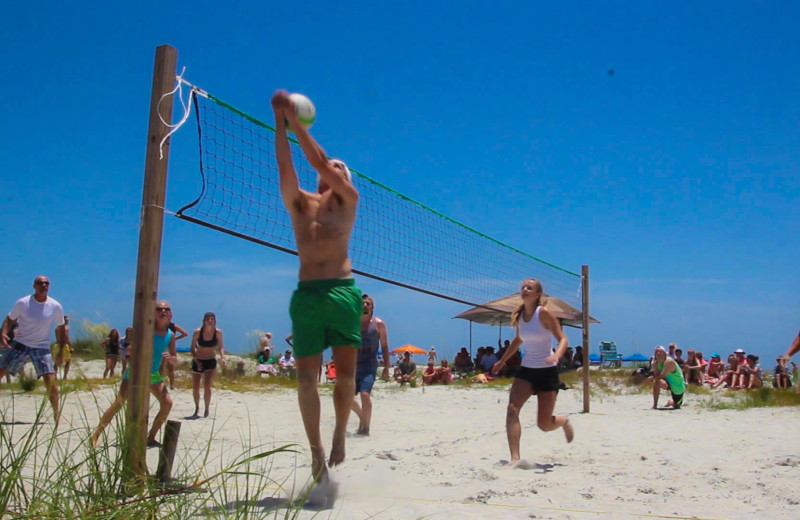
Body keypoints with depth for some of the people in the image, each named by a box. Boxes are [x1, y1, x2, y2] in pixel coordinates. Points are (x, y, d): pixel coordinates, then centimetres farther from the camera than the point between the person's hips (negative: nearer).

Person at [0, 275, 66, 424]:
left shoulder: (56, 307, -5)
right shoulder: (22, 303, -7)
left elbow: (60, 328, 7)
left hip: (42, 348, 0)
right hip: (20, 344, 0)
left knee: (50, 381, -10)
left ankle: (56, 414, 6)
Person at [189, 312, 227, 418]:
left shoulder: (218, 332, -12)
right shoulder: (197, 332, -15)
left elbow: (220, 347, -4)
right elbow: (192, 348, -7)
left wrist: (222, 358, -21)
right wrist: (196, 361, -18)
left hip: (211, 361, -1)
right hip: (198, 361, 1)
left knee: (207, 386, -15)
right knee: (195, 387, 7)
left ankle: (207, 409, 3)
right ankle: (197, 410, 28)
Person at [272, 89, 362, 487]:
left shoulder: (348, 199, 11)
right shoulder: (299, 203, 17)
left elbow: (318, 160, -1)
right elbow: (285, 166, 2)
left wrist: (296, 121, -2)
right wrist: (280, 122, -5)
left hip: (341, 292, -2)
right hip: (305, 294, 2)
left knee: (346, 372, -4)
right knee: (306, 378, 0)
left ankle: (340, 432, 18)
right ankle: (316, 450, 11)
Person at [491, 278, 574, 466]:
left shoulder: (543, 313, -14)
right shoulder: (518, 315, 4)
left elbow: (563, 339, -15)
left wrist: (556, 356, -35)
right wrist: (502, 361, 26)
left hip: (547, 371, -5)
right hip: (526, 369, 5)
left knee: (544, 425, 0)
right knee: (512, 409, -20)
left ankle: (564, 421, 36)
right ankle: (515, 458, -22)